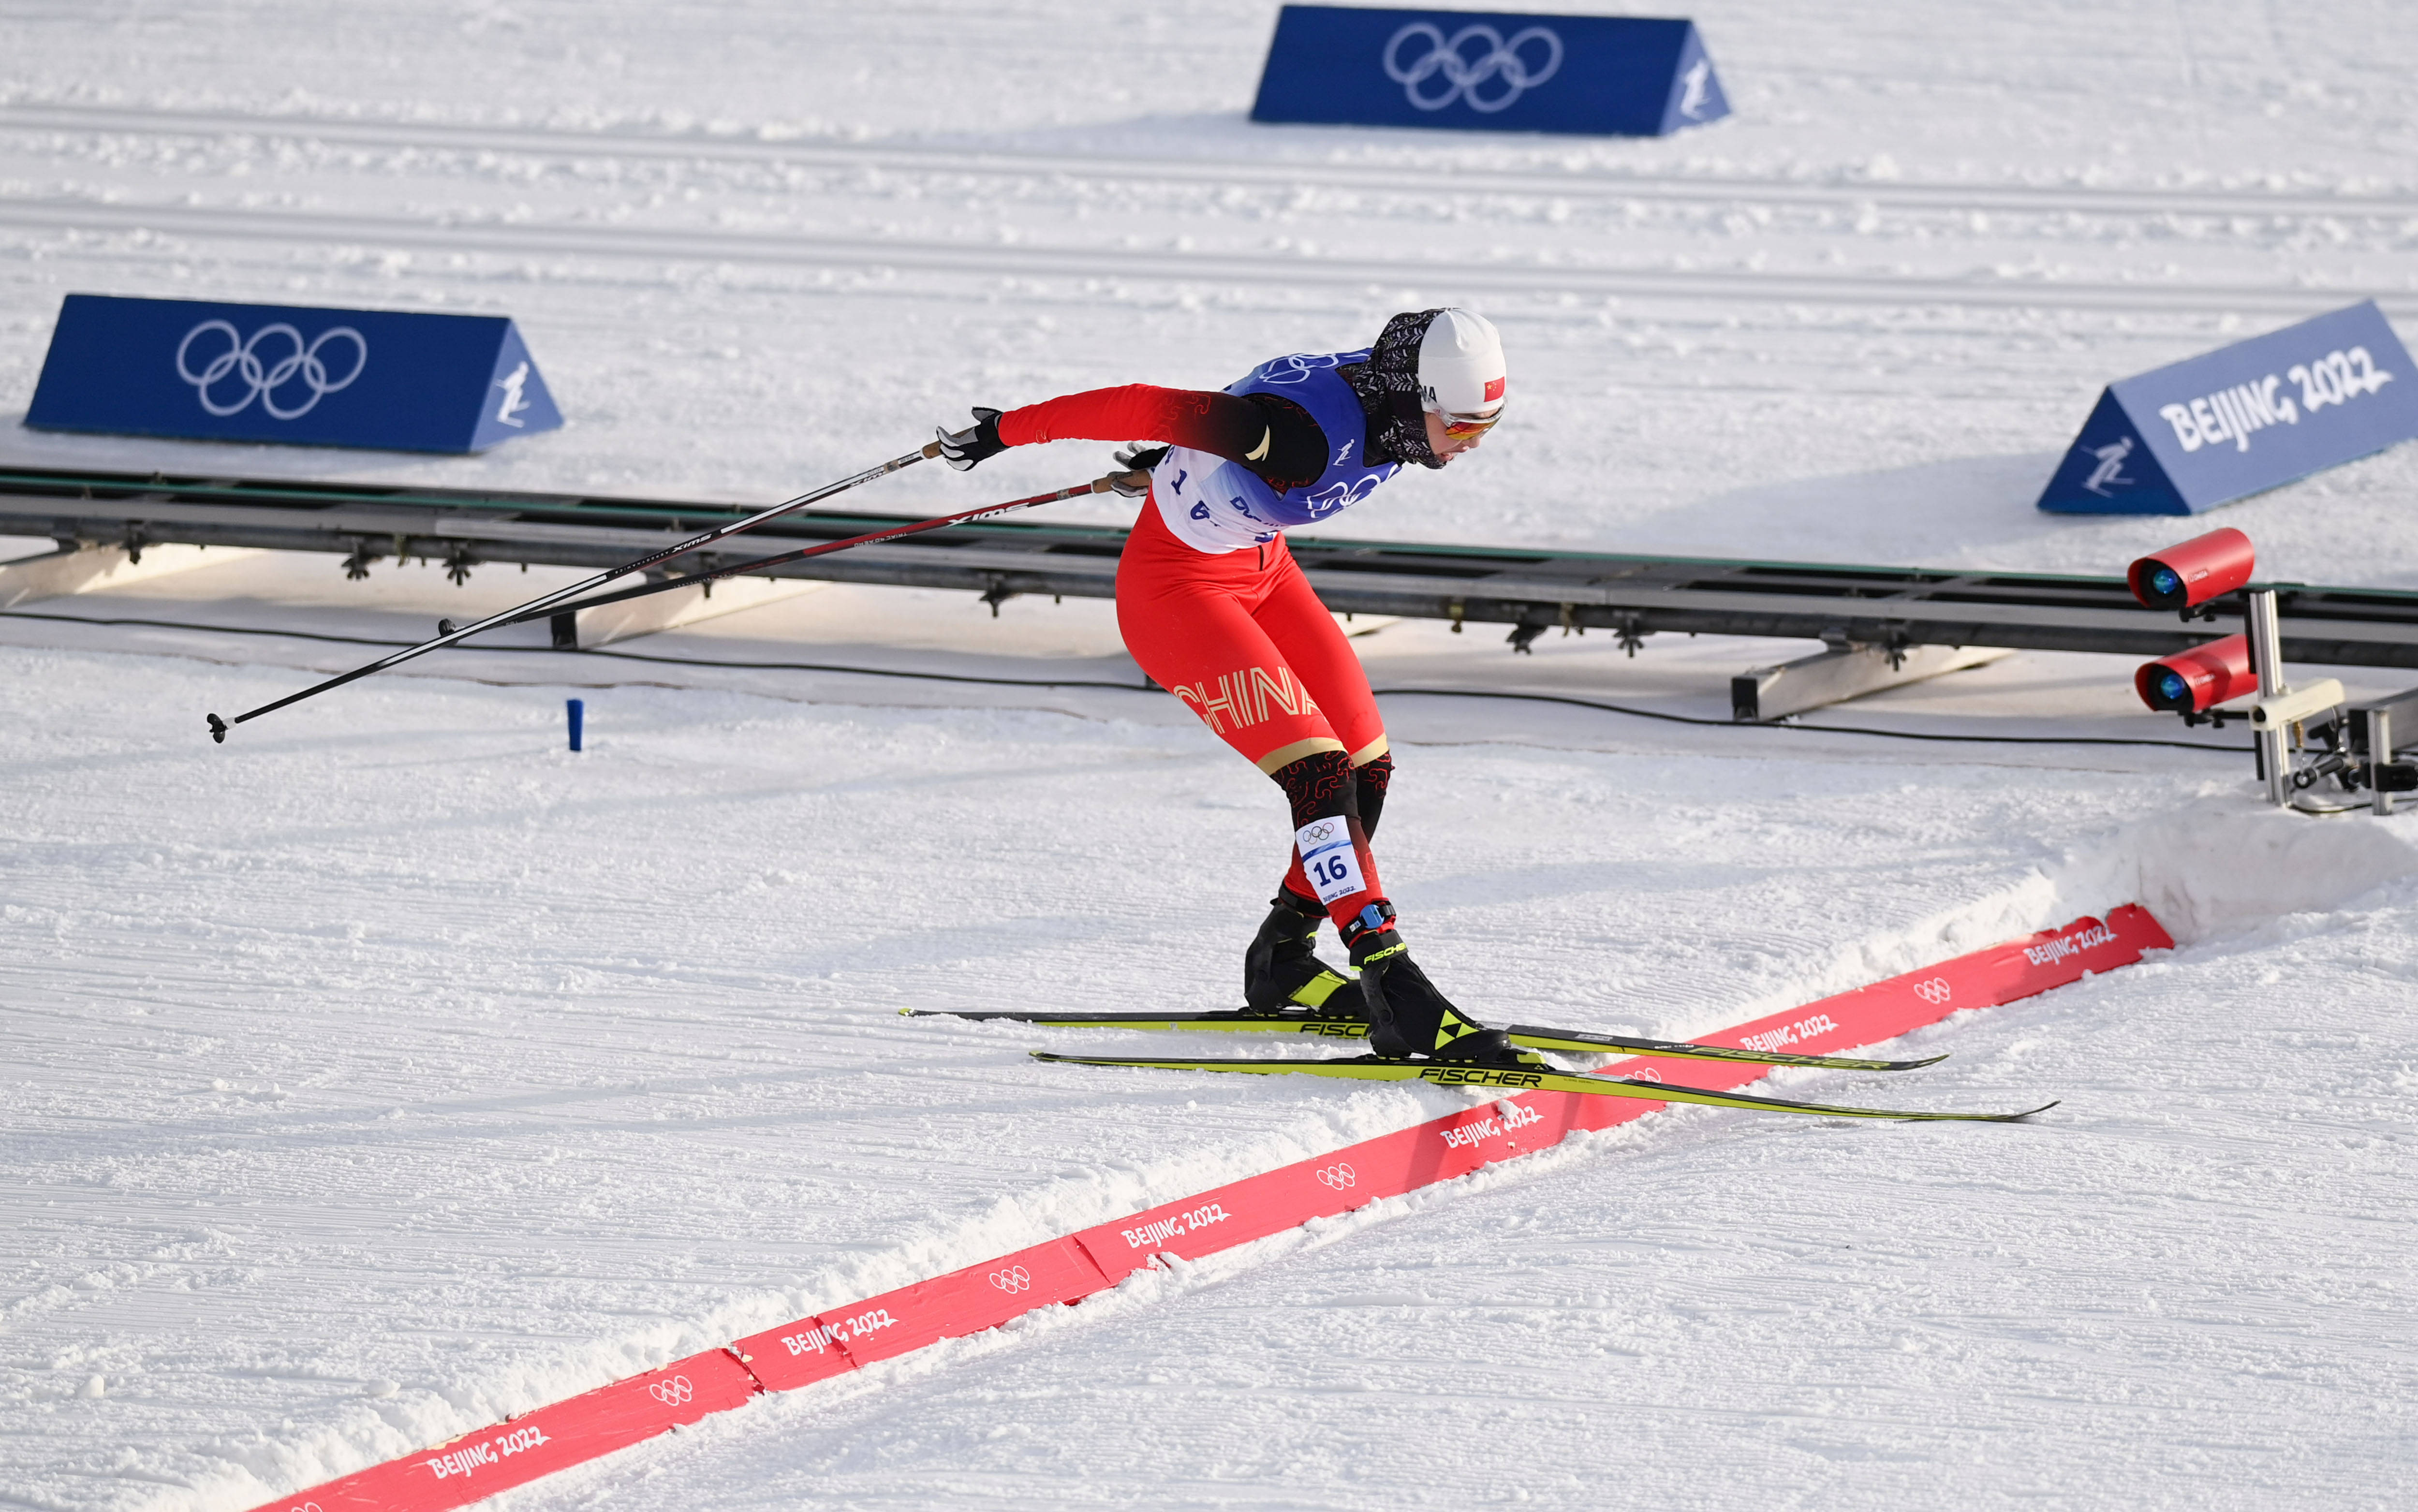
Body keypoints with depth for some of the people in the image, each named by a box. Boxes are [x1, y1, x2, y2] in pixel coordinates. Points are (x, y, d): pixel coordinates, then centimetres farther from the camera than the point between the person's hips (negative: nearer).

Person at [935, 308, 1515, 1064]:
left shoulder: (1393, 400, -10)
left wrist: (1187, 461, 24)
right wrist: (1011, 431, -18)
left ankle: (1282, 962, 21)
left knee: (1367, 768, 5)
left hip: (1262, 565, 9)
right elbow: (1150, 408, -28)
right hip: (1177, 584, -9)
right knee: (1321, 775, -18)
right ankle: (1395, 994, -20)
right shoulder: (1312, 428, -36)